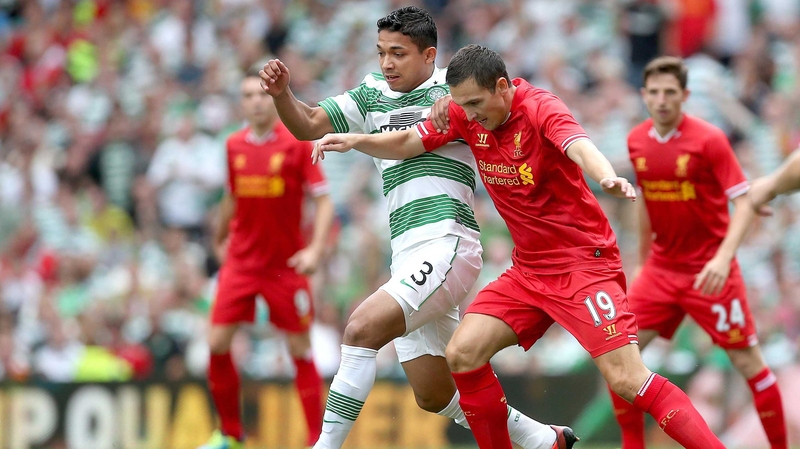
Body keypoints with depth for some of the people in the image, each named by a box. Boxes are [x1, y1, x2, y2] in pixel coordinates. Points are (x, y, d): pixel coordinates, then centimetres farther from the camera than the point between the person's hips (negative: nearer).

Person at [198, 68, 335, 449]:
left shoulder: (298, 144, -8)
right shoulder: (234, 146, 4)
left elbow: (323, 199, -8)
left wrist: (315, 249, -21)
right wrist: (220, 239, 27)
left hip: (286, 265, -3)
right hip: (241, 260, 3)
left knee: (301, 350, -2)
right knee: (217, 344, -5)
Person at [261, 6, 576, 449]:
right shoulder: (373, 94, 17)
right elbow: (308, 126, 17)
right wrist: (282, 93, -4)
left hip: (445, 243, -8)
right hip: (407, 258, 8)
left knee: (362, 329, -26)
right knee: (435, 397, 12)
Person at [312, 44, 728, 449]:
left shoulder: (539, 108, -18)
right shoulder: (466, 114, 1)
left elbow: (579, 146, -37)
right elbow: (406, 143, 9)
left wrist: (607, 177, -58)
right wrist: (355, 141, -10)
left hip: (584, 261, -7)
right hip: (529, 270, 7)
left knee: (626, 379, -18)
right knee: (462, 354, -8)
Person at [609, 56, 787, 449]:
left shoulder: (709, 139, -13)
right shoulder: (637, 141, 3)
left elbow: (743, 203, -16)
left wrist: (723, 258, -30)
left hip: (709, 271, -5)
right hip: (661, 268, 5)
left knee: (747, 360, -3)